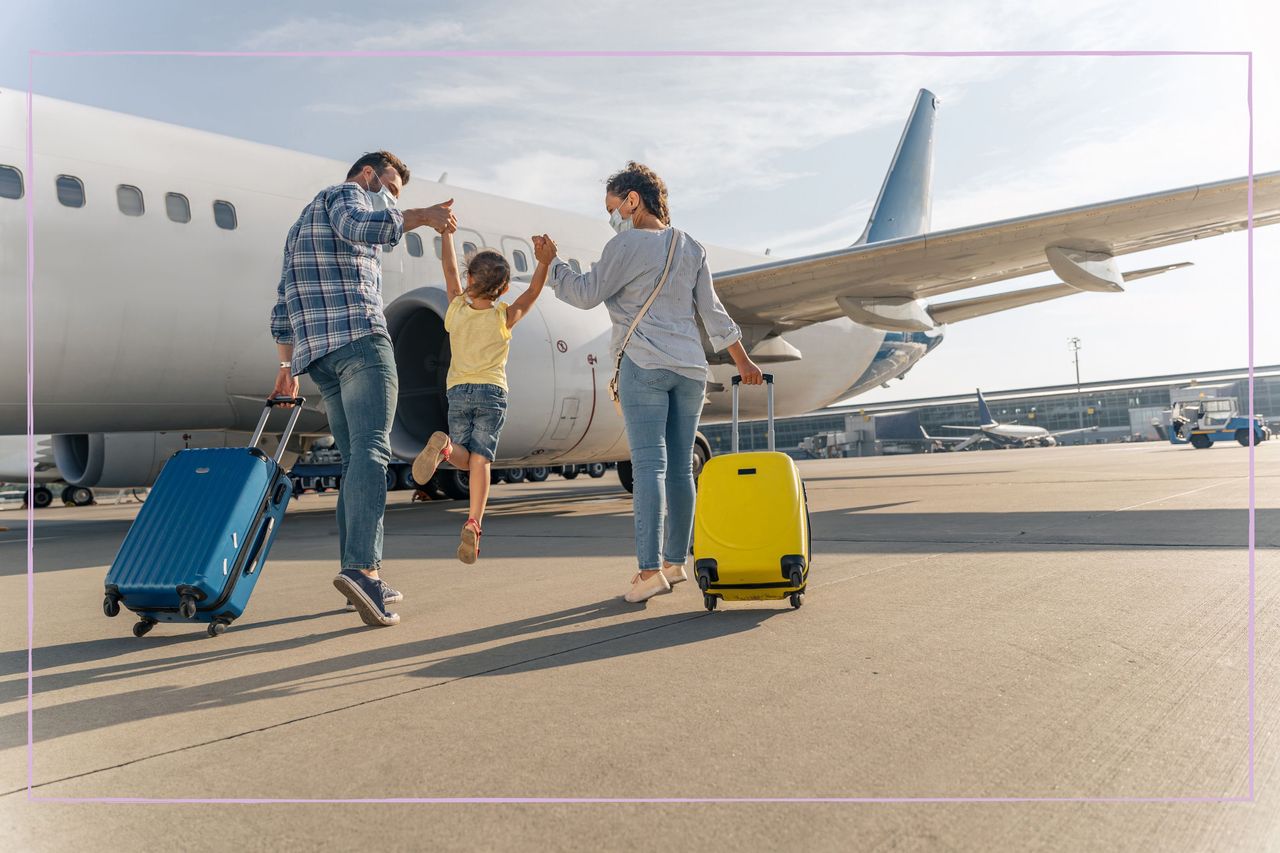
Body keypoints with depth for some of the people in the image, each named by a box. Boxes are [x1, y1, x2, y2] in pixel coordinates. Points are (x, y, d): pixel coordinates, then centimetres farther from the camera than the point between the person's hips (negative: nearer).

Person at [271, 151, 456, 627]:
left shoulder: (301, 224, 35)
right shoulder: (347, 193, 9)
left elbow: (282, 308, 29)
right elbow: (357, 226, -19)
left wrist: (288, 366, 29)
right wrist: (420, 217, -17)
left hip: (314, 353, 9)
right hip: (358, 338, -9)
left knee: (354, 460, 6)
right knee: (371, 449, -18)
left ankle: (364, 582, 3)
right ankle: (360, 567, -32)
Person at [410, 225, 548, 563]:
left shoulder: (456, 310, 5)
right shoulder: (504, 318, -1)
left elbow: (449, 269, 15)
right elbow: (533, 292, 3)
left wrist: (446, 229, 23)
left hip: (458, 392, 2)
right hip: (492, 392, -2)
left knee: (465, 458, 11)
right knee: (480, 459, -6)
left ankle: (444, 446, -25)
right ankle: (473, 525, -20)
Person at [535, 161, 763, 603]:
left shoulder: (627, 245, -5)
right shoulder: (692, 248, 15)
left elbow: (587, 294, -2)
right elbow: (712, 311, 16)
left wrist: (552, 262, 11)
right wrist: (742, 359, 23)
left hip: (645, 366, -6)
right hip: (690, 367, 7)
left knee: (648, 464, -10)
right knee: (680, 467, 8)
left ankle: (650, 569, -13)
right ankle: (676, 562, 15)